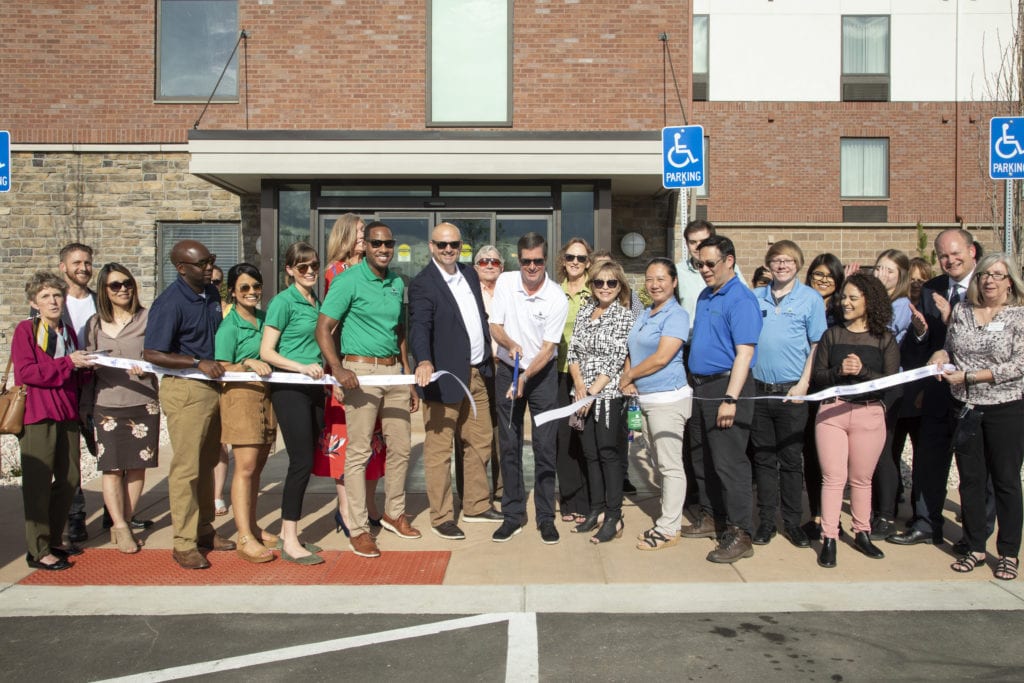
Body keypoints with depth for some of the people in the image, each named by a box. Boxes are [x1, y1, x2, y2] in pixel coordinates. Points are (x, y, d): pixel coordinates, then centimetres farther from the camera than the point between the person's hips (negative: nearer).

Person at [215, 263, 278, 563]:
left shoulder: (265, 318, 12)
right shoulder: (229, 326, -7)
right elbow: (223, 369, -8)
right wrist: (248, 363, -24)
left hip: (267, 394, 7)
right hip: (241, 395, -6)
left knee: (257, 466, 11)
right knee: (245, 467, -8)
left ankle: (252, 528, 21)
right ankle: (244, 539, -4)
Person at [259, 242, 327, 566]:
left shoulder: (318, 301, 13)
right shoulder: (283, 302, -8)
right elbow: (266, 352, -12)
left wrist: (326, 371, 13)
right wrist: (301, 367, -21)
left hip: (314, 388, 7)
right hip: (289, 388, -7)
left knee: (304, 461, 10)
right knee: (302, 461, -9)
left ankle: (288, 533, 21)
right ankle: (290, 544, -2)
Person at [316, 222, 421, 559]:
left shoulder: (398, 284, 12)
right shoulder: (348, 281, -7)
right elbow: (323, 328, -10)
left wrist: (409, 379, 17)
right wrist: (337, 369, -23)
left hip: (394, 371, 6)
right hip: (361, 371, -6)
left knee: (400, 447, 12)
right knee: (359, 452, -3)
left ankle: (393, 513, 30)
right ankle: (359, 529, 7)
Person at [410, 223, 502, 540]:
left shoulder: (469, 274, 11)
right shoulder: (422, 284, -14)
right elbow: (419, 326, -27)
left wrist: (487, 359, 15)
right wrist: (424, 361, -43)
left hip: (476, 374, 8)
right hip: (445, 378, -8)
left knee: (480, 441, 18)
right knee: (439, 449, 1)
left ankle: (476, 505, 34)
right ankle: (441, 517, 14)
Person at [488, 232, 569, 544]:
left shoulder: (557, 298, -14)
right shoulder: (505, 282, -5)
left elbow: (548, 347, -13)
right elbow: (495, 325, -1)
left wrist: (525, 377, -25)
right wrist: (510, 344, -22)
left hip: (542, 374, -2)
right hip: (507, 370, 3)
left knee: (545, 446, -1)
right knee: (509, 445, 7)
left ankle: (545, 516, 12)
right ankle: (513, 514, 18)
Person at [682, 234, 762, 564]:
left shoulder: (741, 299, -13)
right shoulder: (705, 297, 15)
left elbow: (744, 352, -20)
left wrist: (730, 399, -25)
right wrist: (695, 384, 16)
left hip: (726, 386, -9)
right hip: (701, 386, 9)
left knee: (728, 462, -7)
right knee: (702, 457, 16)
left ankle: (739, 534, 1)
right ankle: (711, 517, 30)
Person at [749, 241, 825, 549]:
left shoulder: (810, 298, 1)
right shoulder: (755, 297, 9)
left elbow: (817, 345, -1)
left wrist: (803, 383, -9)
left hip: (791, 392, -2)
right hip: (758, 389, 3)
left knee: (791, 459, 5)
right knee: (763, 458, 9)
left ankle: (792, 521, 17)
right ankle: (766, 520, 18)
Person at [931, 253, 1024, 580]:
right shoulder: (961, 311, 5)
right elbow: (951, 348, 16)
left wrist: (968, 376, -17)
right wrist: (940, 355, -8)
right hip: (966, 409, 4)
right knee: (971, 480, 10)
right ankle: (975, 547, 23)